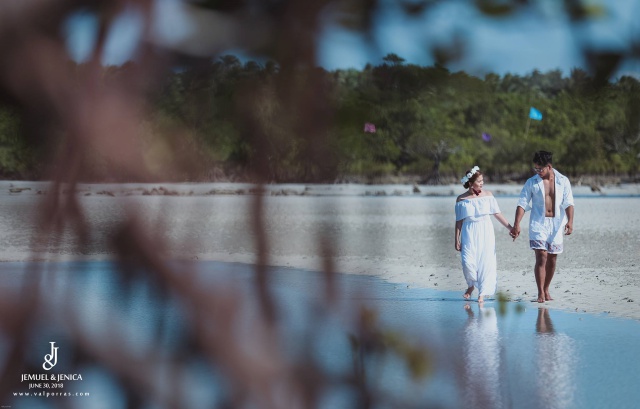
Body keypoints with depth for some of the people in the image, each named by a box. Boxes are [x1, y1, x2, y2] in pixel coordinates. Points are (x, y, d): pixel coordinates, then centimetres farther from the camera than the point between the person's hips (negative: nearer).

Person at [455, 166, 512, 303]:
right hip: (469, 234, -1)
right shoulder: (461, 199, 2)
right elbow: (459, 221, 5)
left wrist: (510, 227, 2)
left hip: (486, 233, 1)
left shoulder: (487, 195, 4)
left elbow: (497, 214, 7)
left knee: (485, 263, -5)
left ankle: (482, 293, 4)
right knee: (468, 262, -14)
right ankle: (471, 285, 14)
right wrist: (457, 240, 4)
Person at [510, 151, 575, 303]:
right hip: (538, 223, -2)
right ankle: (540, 293, -12)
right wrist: (516, 225, -11)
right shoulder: (532, 182, 1)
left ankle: (546, 290, 21)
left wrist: (570, 221, -18)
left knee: (552, 258, 6)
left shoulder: (563, 181, 2)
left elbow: (568, 203, -2)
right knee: (541, 256, -13)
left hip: (556, 224, 2)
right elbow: (522, 204, -1)